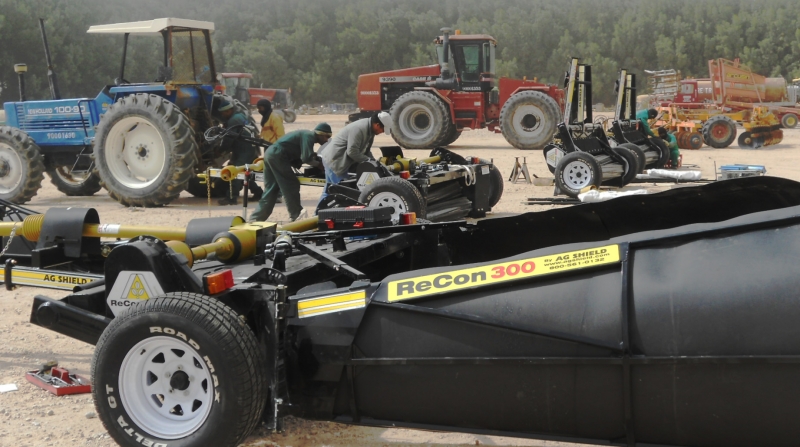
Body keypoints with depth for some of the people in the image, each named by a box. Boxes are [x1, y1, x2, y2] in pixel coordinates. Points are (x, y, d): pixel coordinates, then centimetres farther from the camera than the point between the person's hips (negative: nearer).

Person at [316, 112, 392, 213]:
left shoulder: (370, 130, 7)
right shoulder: (359, 129, -25)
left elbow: (365, 150, 16)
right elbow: (352, 152, -26)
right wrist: (369, 160, -16)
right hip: (334, 160, -10)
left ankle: (318, 214, 21)